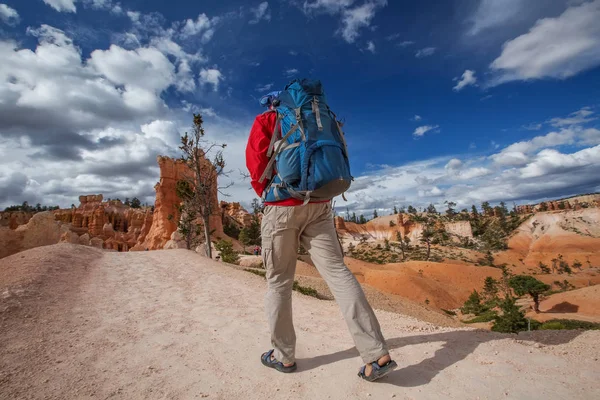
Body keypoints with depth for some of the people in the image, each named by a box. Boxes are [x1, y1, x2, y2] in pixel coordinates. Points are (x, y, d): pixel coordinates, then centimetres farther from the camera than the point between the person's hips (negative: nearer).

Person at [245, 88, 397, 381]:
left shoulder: (265, 121, 9)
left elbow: (256, 160, -4)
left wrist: (266, 194, 10)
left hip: (282, 206, -4)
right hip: (319, 205, 4)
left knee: (278, 281, 6)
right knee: (337, 272, -3)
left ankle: (283, 356, 15)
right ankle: (378, 355, -7)